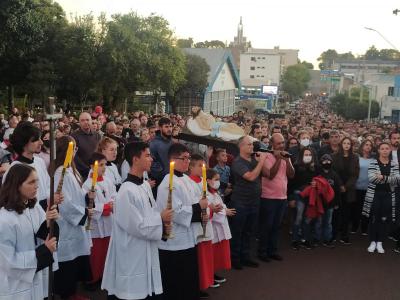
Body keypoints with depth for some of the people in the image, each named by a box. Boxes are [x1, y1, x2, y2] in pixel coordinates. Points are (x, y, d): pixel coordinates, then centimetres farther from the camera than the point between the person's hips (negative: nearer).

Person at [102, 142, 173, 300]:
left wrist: (162, 225, -4)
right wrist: (161, 220, -12)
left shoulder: (146, 185, 6)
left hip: (147, 254, 8)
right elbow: (136, 226, -22)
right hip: (132, 256, -8)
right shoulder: (127, 191, -21)